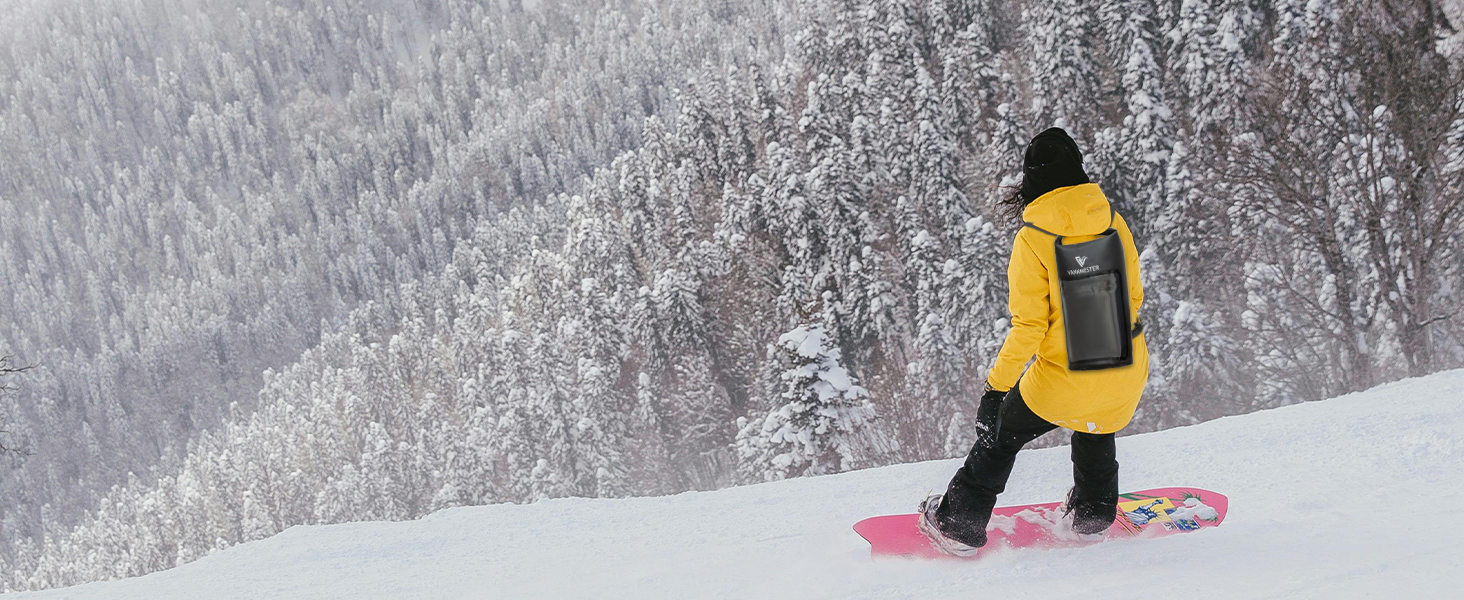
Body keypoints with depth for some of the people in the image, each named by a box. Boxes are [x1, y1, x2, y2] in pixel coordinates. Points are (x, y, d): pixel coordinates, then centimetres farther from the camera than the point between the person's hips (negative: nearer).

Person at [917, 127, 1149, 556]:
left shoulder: (1033, 239, -14)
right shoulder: (1113, 223, -2)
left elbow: (1029, 327, -16)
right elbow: (1132, 296, 10)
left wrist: (997, 385, -7)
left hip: (1064, 380, -4)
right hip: (1127, 373, 4)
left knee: (1002, 432, 19)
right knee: (1094, 426, 36)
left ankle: (959, 524, 27)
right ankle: (1093, 513, 45)